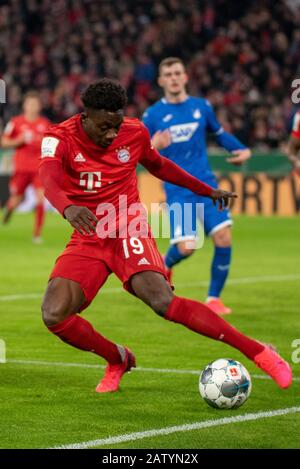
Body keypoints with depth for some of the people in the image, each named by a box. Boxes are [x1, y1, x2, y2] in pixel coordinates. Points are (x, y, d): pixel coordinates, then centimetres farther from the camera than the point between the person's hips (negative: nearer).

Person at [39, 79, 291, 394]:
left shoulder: (135, 132, -2)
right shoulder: (59, 139, -11)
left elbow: (158, 165, 21)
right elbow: (49, 179, -33)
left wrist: (207, 191, 28)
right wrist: (68, 208, -56)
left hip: (128, 231, -1)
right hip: (86, 239, 1)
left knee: (164, 302, -26)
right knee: (53, 315, -19)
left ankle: (260, 354, -21)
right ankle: (118, 360, 9)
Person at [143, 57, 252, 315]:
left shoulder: (202, 107, 7)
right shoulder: (153, 115, 0)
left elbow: (219, 133, 23)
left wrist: (242, 149, 6)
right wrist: (153, 146, -23)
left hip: (207, 185, 3)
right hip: (178, 190, -3)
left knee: (224, 238, -12)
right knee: (186, 247, -15)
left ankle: (214, 298, 6)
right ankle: (165, 265, 23)